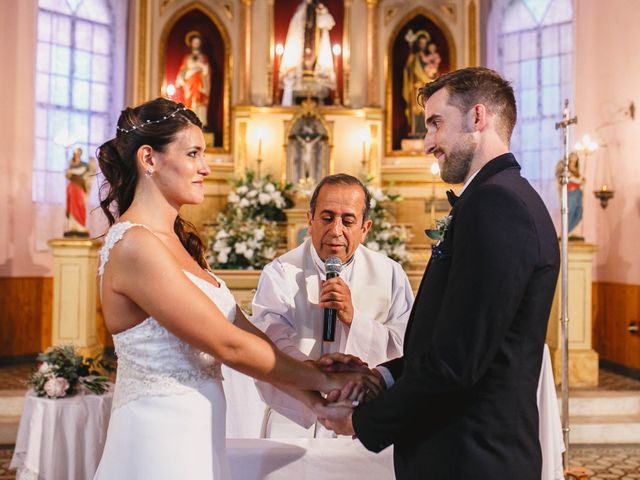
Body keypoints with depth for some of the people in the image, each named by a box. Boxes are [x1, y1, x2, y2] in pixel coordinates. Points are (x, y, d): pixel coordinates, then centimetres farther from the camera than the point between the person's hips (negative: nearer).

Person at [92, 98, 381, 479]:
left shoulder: (177, 241, 9)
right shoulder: (135, 246, -19)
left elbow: (243, 329, 5)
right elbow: (227, 344, -18)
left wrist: (308, 392, -2)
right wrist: (321, 380, -9)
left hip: (195, 433, 8)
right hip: (161, 441, -8)